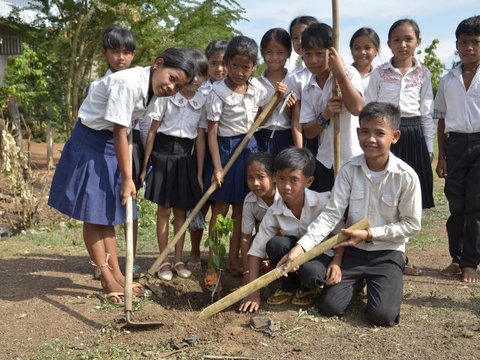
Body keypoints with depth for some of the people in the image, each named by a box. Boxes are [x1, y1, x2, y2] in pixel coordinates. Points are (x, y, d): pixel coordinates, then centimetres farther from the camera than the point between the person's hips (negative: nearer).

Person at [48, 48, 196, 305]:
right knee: (93, 215, -1)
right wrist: (127, 178, -20)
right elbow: (119, 133, -25)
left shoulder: (152, 89, -1)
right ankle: (108, 279, 7)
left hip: (111, 145, 9)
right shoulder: (128, 83, -28)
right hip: (90, 142, -9)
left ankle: (116, 275, 19)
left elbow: (122, 130, 7)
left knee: (107, 214, 13)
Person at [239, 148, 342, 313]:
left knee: (310, 273, -36)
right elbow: (256, 250, -15)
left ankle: (308, 288, 4)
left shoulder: (323, 203, -23)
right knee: (275, 244, -29)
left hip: (322, 253, -3)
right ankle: (289, 285, -1)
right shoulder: (274, 212, -16)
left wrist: (336, 263, -25)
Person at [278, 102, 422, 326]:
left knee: (382, 315, -19)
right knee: (329, 306, -8)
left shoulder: (406, 176, -15)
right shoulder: (349, 170, -9)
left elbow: (411, 225, -8)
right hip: (353, 249, 2)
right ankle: (359, 282, 23)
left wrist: (370, 234, -15)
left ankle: (377, 283, 16)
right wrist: (301, 246, -25)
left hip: (388, 253, -2)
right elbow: (331, 214, -13)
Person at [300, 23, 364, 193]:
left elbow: (357, 108, -23)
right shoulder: (308, 90, 8)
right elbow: (308, 132, 4)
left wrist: (341, 75, -28)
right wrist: (324, 116, -15)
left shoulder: (349, 73, -6)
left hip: (353, 159, -5)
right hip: (325, 161, 5)